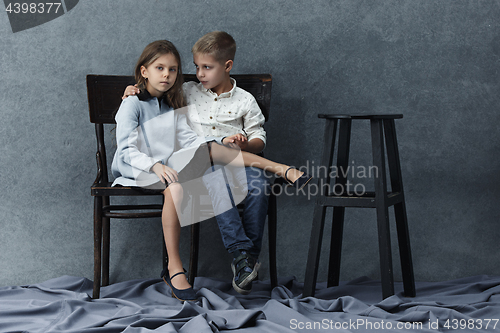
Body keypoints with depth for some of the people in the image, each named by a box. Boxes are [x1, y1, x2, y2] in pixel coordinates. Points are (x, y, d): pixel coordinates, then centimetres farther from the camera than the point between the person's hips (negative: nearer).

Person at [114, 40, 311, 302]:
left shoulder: (174, 107, 18)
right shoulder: (132, 105, -3)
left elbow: (189, 140, 10)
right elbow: (127, 150, -13)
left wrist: (226, 143, -7)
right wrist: (155, 166, -31)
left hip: (168, 166, 6)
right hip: (137, 172, -6)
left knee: (207, 149, -18)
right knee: (175, 187, -37)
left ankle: (280, 169, -21)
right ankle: (174, 269, -38)